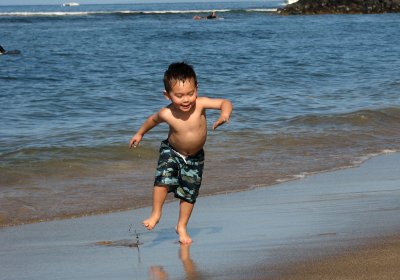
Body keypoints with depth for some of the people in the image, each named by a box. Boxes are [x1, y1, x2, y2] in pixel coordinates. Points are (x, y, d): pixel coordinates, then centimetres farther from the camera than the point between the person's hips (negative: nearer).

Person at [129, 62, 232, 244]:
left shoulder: (200, 104, -28)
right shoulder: (166, 114, -25)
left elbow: (225, 103, -28)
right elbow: (153, 119, -3)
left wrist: (225, 114, -50)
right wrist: (140, 133, 11)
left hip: (195, 157, 1)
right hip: (171, 152, -1)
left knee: (189, 194, 7)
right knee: (163, 179, -23)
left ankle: (182, 227, 26)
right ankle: (156, 214, -1)